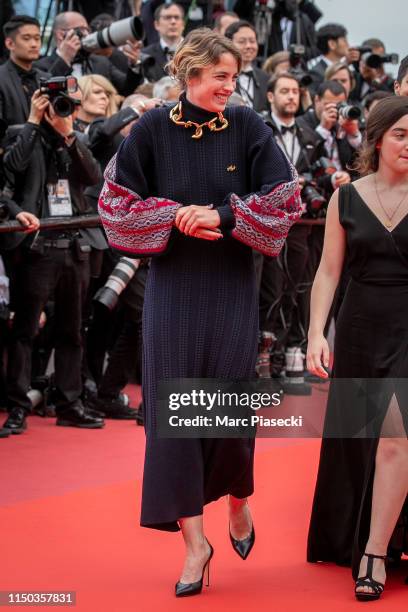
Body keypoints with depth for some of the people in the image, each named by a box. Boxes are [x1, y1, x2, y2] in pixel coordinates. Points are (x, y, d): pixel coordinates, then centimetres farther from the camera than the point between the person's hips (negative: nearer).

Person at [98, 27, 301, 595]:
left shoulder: (247, 127, -3)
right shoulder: (153, 130, -3)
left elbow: (283, 199, -4)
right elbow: (118, 203, 0)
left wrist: (225, 216, -15)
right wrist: (174, 217, -14)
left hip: (231, 286, 0)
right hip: (173, 286, 0)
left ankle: (238, 498, 30)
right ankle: (194, 540, 6)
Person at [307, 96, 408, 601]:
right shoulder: (346, 199, 3)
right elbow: (328, 270, 3)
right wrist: (317, 333, -5)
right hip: (360, 331, 3)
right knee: (354, 441, 12)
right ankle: (346, 539, 31)